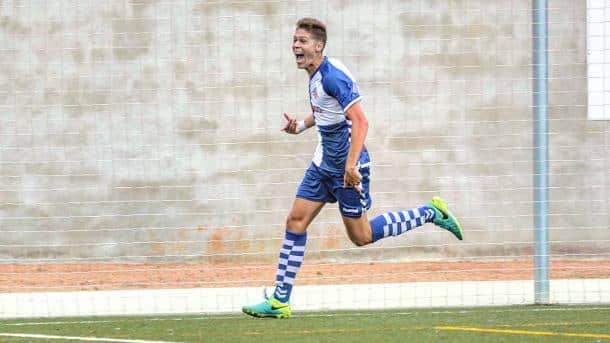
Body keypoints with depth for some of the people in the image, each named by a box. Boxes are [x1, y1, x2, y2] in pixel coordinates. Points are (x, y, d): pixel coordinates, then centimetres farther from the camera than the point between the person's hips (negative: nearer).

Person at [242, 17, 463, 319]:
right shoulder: (315, 76, 9)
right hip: (323, 164, 9)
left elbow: (360, 121, -25)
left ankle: (430, 213, 14)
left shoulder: (332, 76, -21)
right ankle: (280, 301, 4)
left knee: (361, 236, 1)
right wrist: (302, 125, 11)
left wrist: (351, 164, -31)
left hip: (346, 167, -9)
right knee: (295, 222, 3)